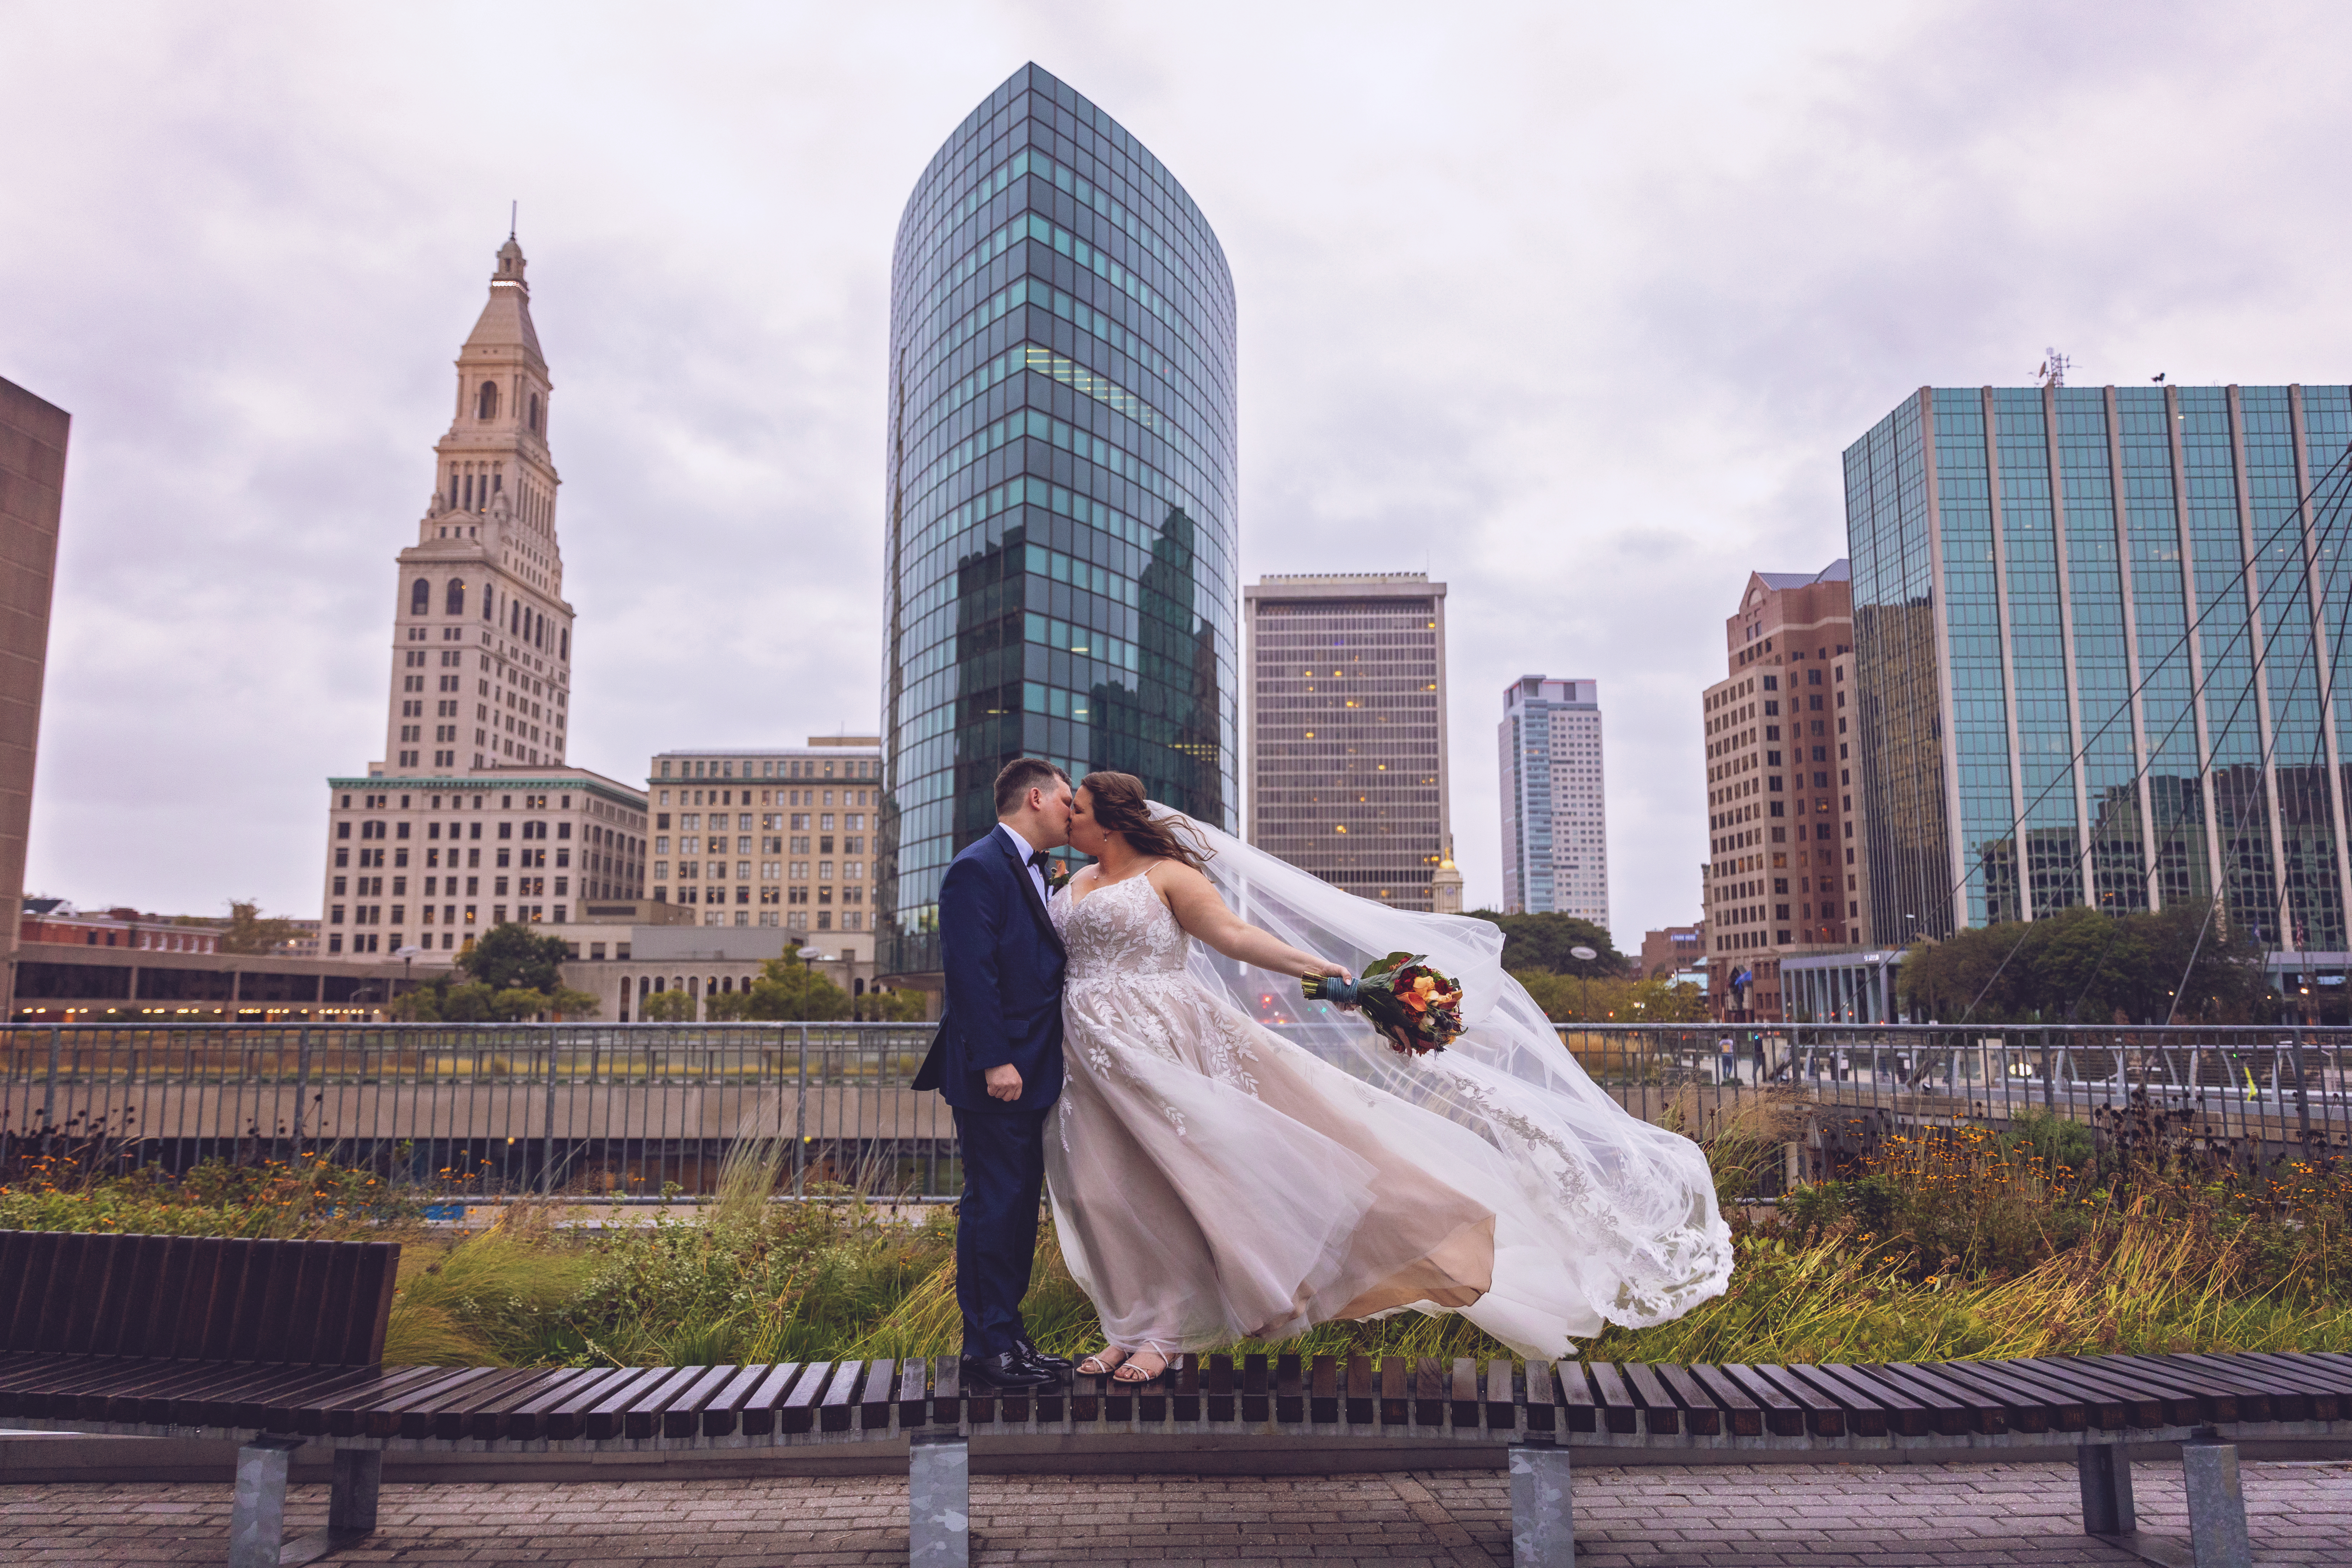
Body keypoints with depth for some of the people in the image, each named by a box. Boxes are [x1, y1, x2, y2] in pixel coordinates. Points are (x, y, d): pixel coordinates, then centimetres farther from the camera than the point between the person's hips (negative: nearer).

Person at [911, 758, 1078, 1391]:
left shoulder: (1030, 870, 18)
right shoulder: (978, 869, -13)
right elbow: (970, 974, -20)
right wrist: (995, 1061, -23)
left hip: (1029, 1074, 10)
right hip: (995, 1076, -10)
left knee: (1019, 1207, 14)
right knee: (993, 1204, -4)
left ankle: (1009, 1337, 23)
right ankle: (987, 1347, 4)